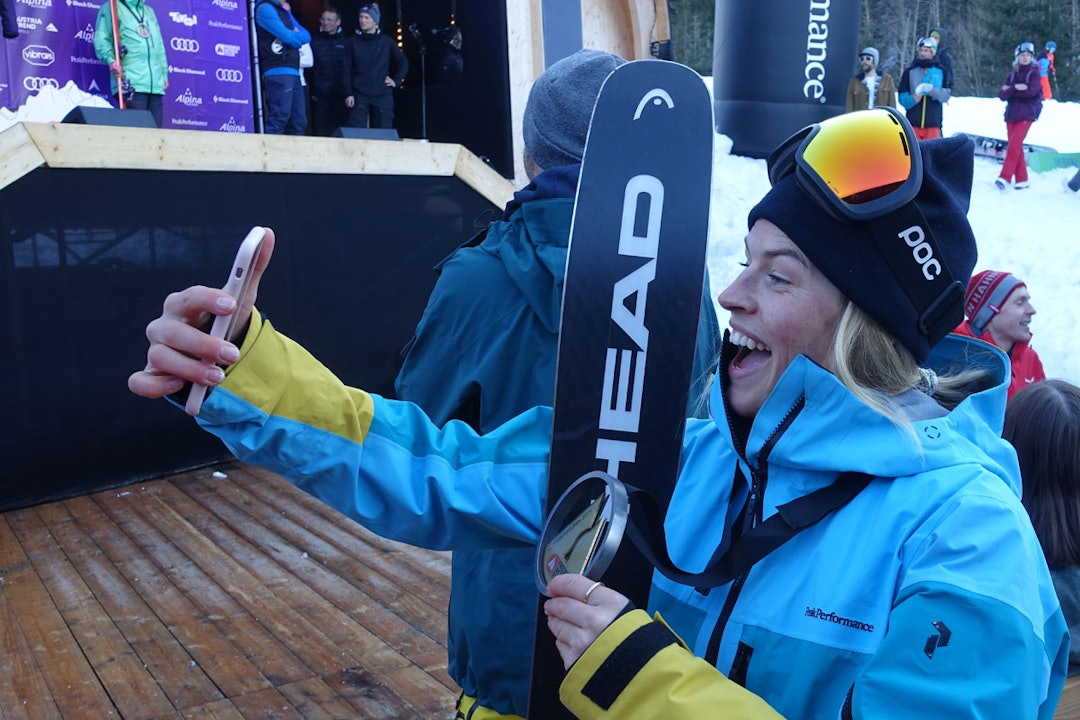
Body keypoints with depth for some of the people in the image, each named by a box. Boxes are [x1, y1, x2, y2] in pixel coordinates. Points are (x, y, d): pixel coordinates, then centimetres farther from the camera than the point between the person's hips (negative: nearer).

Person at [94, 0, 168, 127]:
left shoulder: (149, 11, 28)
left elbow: (159, 45, 28)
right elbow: (101, 38, -2)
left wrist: (164, 73, 20)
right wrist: (110, 60, -19)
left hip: (156, 85, 6)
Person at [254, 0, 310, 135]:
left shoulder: (283, 11, 23)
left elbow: (307, 36, 15)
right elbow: (288, 37, -12)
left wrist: (295, 36, -3)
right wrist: (298, 36, 8)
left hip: (293, 72, 9)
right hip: (278, 72, -9)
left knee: (299, 121, 5)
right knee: (279, 118, -18)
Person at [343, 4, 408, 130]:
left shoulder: (387, 42, 7)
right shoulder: (353, 42, 5)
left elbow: (403, 63, 17)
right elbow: (346, 70, 1)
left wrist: (396, 80, 5)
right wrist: (348, 93, -7)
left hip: (383, 95, 1)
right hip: (359, 95, -1)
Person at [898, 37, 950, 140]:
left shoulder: (941, 71, 9)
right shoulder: (910, 71, 8)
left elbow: (947, 93, 2)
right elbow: (902, 96, 4)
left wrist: (935, 92, -18)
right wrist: (912, 99, -18)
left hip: (933, 123, 0)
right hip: (913, 122, 0)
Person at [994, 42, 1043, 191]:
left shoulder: (1035, 73, 2)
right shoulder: (1012, 75, 13)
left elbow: (1031, 91, -15)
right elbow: (1002, 95, 1)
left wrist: (1010, 90, -6)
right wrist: (1016, 88, -13)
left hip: (1026, 115, -5)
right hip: (1011, 114, 5)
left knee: (1014, 146, -17)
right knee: (1016, 148, 4)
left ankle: (1005, 177, -22)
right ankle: (1021, 180, 9)